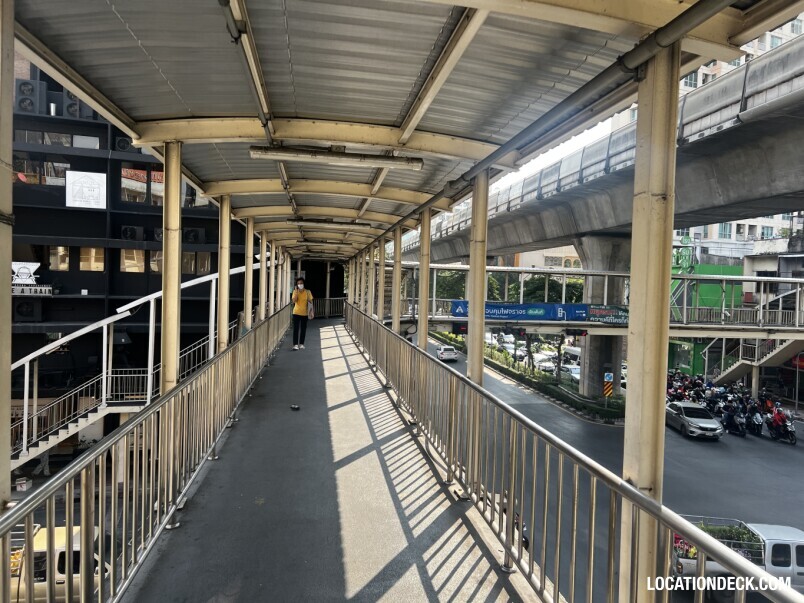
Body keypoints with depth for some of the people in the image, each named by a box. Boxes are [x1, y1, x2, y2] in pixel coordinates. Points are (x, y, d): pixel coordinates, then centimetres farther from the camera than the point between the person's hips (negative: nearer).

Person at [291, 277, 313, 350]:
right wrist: (296, 291, -17)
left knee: (303, 329, 8)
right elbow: (294, 301, -15)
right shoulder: (295, 291, -2)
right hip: (296, 313, -1)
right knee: (296, 329, -4)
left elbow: (310, 302, 2)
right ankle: (295, 344, -4)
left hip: (304, 313, 1)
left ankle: (301, 344, 17)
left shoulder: (307, 292, 0)